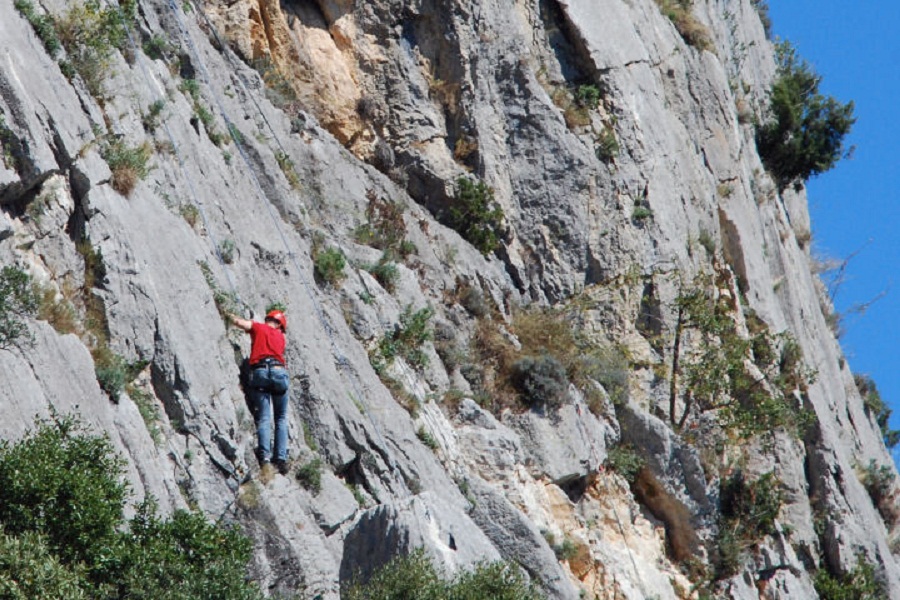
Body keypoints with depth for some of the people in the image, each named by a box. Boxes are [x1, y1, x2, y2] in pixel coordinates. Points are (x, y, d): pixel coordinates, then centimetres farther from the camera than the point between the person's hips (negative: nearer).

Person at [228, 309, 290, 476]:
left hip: (260, 372, -1)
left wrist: (231, 316, 27)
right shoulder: (280, 337, 24)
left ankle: (265, 457, -22)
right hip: (279, 371, 1)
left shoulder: (258, 328, 16)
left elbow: (239, 322, 6)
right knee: (281, 419, 9)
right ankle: (281, 459, -2)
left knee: (264, 418, -7)